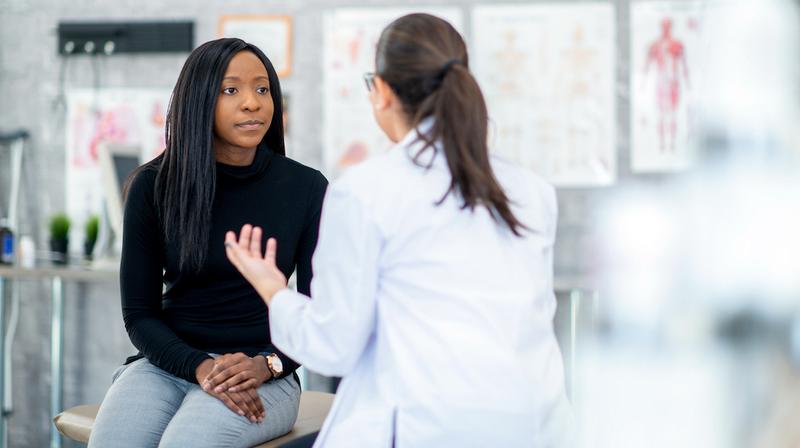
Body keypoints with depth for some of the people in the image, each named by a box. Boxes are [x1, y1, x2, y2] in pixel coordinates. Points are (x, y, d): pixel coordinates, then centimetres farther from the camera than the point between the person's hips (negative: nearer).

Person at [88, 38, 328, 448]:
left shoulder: (305, 187, 0)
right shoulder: (153, 186, 1)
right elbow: (139, 313, 3)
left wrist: (267, 365, -15)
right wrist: (201, 368, -15)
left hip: (263, 377, -1)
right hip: (168, 363, 1)